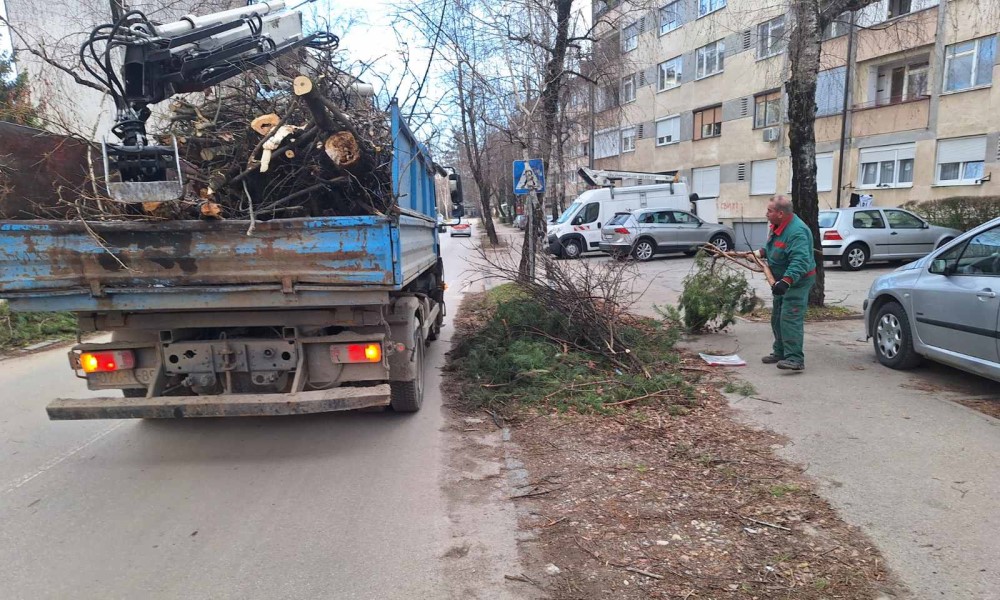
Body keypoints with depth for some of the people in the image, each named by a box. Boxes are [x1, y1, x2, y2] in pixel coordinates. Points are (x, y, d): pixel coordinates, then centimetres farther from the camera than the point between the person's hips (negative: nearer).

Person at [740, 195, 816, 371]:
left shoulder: (797, 231, -28)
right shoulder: (778, 226, 5)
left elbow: (800, 261, -37)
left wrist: (786, 281, -47)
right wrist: (758, 253, 7)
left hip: (797, 281, -11)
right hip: (782, 280, 11)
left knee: (790, 319, -18)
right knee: (777, 318, 16)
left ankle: (795, 359, -19)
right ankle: (780, 352, 28)